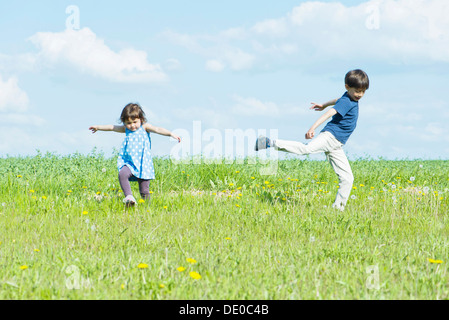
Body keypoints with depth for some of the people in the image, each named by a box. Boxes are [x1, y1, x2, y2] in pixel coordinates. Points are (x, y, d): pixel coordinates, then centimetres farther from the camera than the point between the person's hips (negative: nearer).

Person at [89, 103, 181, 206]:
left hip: (143, 163, -3)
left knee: (144, 191, -2)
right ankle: (129, 197, -32)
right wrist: (98, 127, 38)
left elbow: (157, 129, -15)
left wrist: (171, 134, -31)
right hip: (129, 163, 3)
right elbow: (112, 127, 24)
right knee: (122, 174, -29)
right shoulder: (126, 129, 11)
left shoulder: (144, 127, -1)